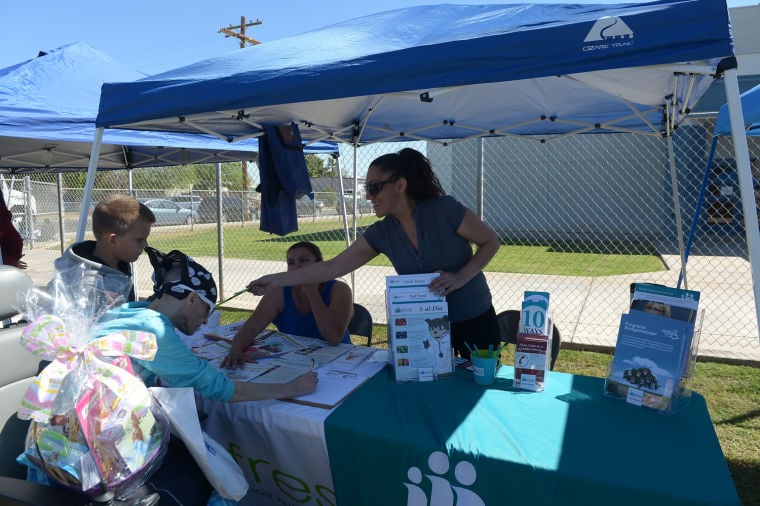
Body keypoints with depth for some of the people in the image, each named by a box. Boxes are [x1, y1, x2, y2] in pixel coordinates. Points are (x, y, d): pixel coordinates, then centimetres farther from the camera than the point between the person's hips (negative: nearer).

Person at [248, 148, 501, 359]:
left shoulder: (444, 209, -20)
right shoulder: (381, 233, -8)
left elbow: (490, 242, -9)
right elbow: (332, 267, -7)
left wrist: (460, 277, -23)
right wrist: (278, 279, -11)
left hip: (475, 322, -3)